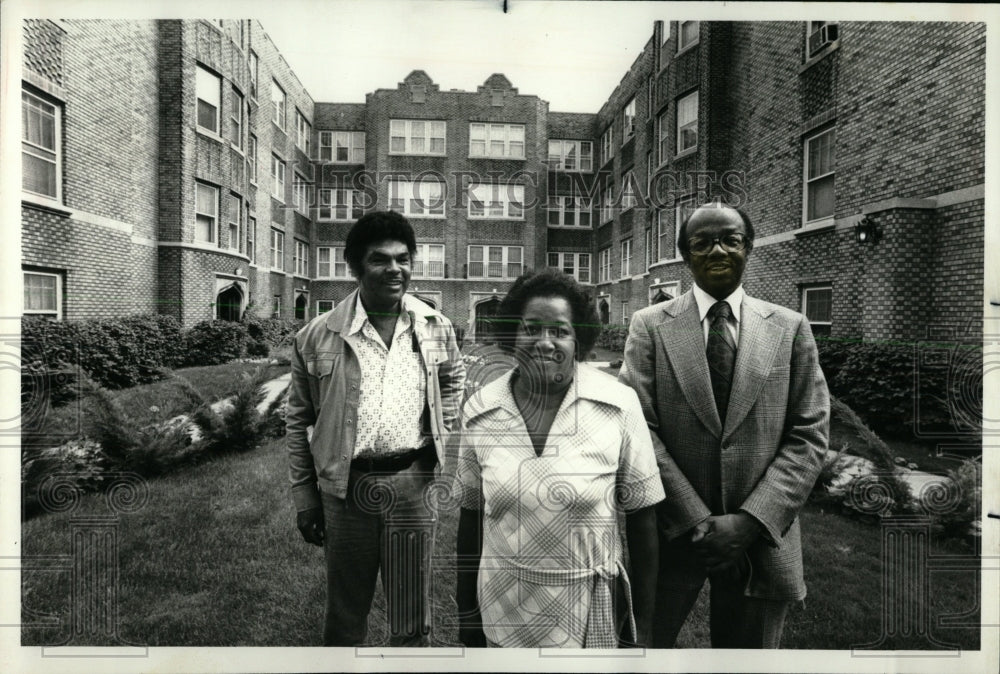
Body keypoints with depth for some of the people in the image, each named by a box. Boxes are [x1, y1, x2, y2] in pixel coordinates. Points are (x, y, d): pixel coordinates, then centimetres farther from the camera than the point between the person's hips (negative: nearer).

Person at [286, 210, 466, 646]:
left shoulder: (436, 328, 0)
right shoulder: (318, 337, -6)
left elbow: (453, 382, 18)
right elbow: (298, 420, 3)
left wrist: (439, 438, 7)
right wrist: (304, 496, 4)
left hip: (411, 482, 1)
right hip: (346, 486, 0)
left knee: (412, 624, 16)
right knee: (344, 618, 20)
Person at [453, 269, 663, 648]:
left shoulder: (620, 405, -15)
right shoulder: (478, 411, -9)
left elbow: (641, 518, -6)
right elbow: (471, 516, 1)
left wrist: (641, 628, -2)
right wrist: (467, 615, 7)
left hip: (590, 614, -1)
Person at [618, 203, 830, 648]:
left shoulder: (789, 329, 2)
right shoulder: (650, 326, -3)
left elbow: (809, 434, -1)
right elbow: (639, 428, -9)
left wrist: (751, 520, -11)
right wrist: (696, 521, -13)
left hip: (760, 537, 2)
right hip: (670, 531, -1)